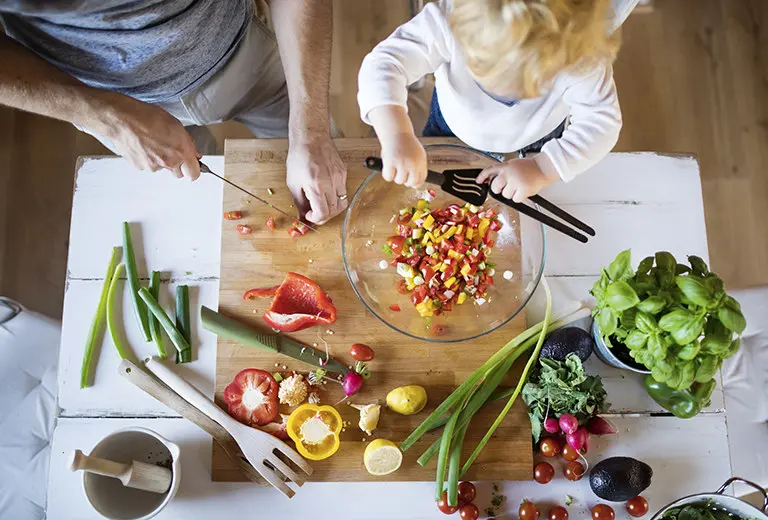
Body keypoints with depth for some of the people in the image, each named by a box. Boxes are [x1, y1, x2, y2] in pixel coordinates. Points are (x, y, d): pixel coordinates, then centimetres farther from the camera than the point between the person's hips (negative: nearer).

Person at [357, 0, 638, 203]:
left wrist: (543, 169, -47)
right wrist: (396, 136, -65)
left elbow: (602, 122, -32)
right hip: (453, 128, 1)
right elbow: (384, 63, -47)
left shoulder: (583, 58, -41)